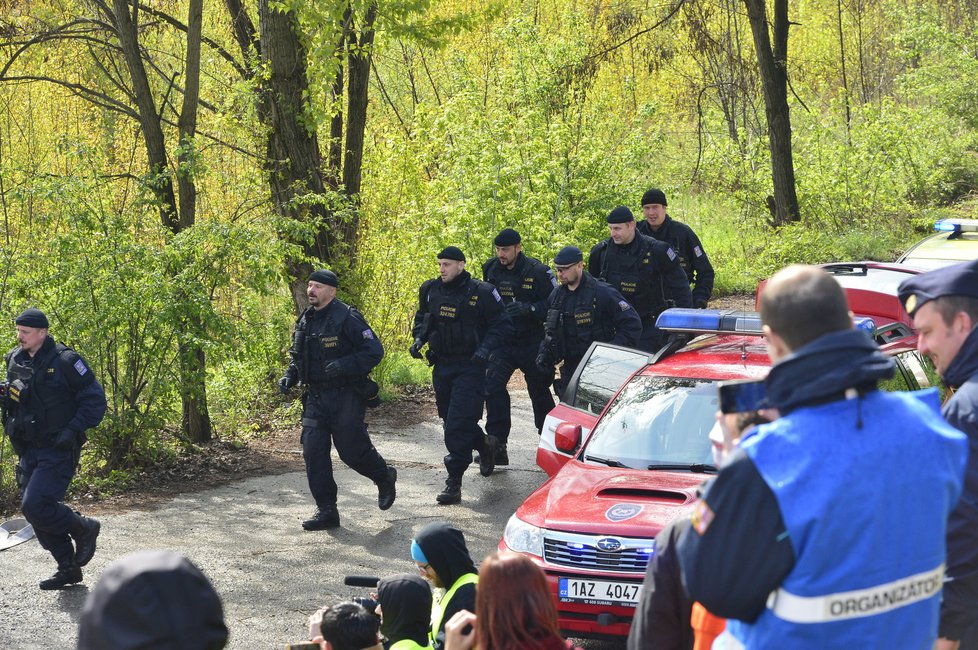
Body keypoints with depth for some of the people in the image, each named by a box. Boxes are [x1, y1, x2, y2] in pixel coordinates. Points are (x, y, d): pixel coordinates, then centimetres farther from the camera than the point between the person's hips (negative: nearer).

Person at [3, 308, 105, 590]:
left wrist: (73, 430, -19)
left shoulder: (65, 361, -13)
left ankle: (84, 529, 7)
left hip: (58, 450, -7)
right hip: (29, 450, 7)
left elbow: (95, 399, -9)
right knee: (33, 510, 8)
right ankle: (69, 569, 21)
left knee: (35, 506, -19)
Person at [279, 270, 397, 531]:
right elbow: (298, 356, 23)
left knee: (352, 450, -1)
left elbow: (374, 351, -16)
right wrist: (290, 376, 5)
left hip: (346, 398, -7)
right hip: (315, 397, 7)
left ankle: (385, 477, 30)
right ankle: (326, 511, 5)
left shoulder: (346, 318, -14)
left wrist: (344, 365, -28)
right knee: (313, 451, -2)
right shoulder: (305, 321, 9)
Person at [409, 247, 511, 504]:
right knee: (450, 420, 16)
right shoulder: (431, 290, 5)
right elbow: (421, 318, 22)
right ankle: (484, 445, 45)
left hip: (470, 367, -6)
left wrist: (486, 347, -20)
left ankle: (454, 482, -10)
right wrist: (419, 338, 3)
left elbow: (502, 326, -5)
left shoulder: (481, 293, -10)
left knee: (458, 424, -13)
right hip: (441, 366, 6)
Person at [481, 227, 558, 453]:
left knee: (539, 391, 11)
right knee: (492, 386, -15)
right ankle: (497, 447, -14)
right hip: (501, 342, 3)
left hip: (532, 343, -3)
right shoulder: (491, 270, 2)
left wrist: (528, 308, -25)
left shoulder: (537, 272, -11)